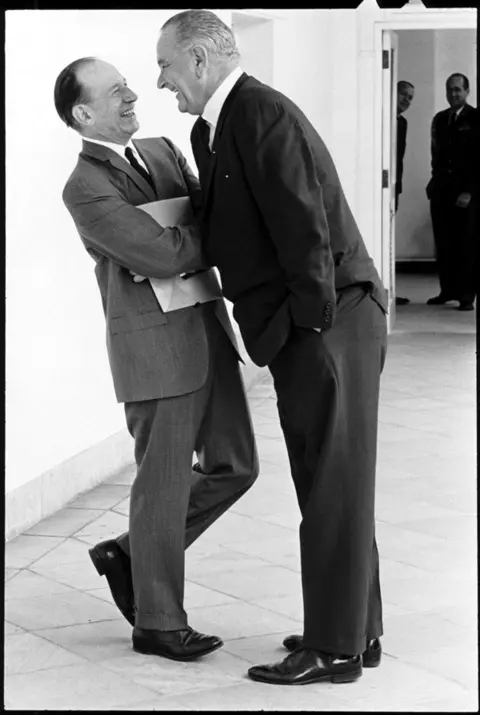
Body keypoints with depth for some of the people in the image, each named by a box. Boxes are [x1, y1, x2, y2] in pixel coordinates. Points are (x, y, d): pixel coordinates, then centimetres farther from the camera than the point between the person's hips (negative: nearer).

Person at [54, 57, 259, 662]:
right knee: (165, 484, 2)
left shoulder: (162, 152, 12)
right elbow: (164, 254, -21)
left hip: (207, 332, 8)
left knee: (234, 466, 12)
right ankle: (158, 622, 18)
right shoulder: (86, 188, -13)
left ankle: (132, 553, 28)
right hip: (156, 346, -8)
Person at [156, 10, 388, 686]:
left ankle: (334, 648, 6)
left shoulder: (263, 115, -17)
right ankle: (356, 629, 27)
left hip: (329, 329, -10)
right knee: (332, 486, 16)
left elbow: (306, 229, -21)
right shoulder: (212, 129, 14)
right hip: (300, 332, 10)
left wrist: (314, 327, -18)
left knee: (333, 489, -2)